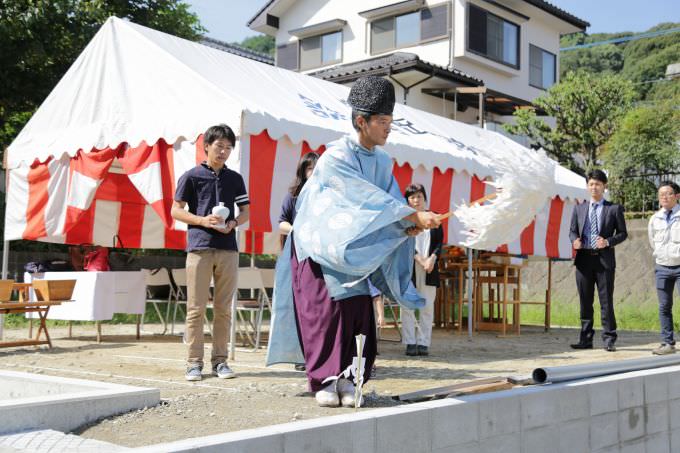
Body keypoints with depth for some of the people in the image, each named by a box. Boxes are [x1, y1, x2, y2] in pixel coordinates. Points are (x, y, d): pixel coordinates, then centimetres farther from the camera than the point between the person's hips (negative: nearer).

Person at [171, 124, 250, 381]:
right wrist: (202, 220, -11)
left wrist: (233, 223, -5)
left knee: (223, 308, 6)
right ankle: (194, 362, 5)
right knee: (196, 308, -2)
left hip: (228, 248, 3)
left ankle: (220, 360, 13)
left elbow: (245, 212, 17)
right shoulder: (192, 176, 4)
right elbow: (176, 210, 4)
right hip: (199, 247, -3)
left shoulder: (235, 179, 13)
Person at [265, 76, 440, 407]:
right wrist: (415, 216, -30)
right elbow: (367, 197, -27)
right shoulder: (336, 157, -19)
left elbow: (392, 200, -1)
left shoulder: (383, 161, 4)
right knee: (326, 309, -9)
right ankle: (324, 380, 0)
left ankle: (348, 379, 4)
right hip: (317, 246, -6)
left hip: (351, 249, 6)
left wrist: (409, 227, -23)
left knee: (359, 312, -3)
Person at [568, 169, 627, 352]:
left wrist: (608, 242, -14)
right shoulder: (579, 209, 14)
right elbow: (572, 230, 16)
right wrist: (575, 240, -6)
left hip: (604, 259, -3)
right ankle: (586, 339, 13)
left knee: (606, 301, -1)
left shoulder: (614, 209, 5)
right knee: (585, 302, 7)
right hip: (584, 259, 3)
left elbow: (622, 233, 4)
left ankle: (609, 340, 5)